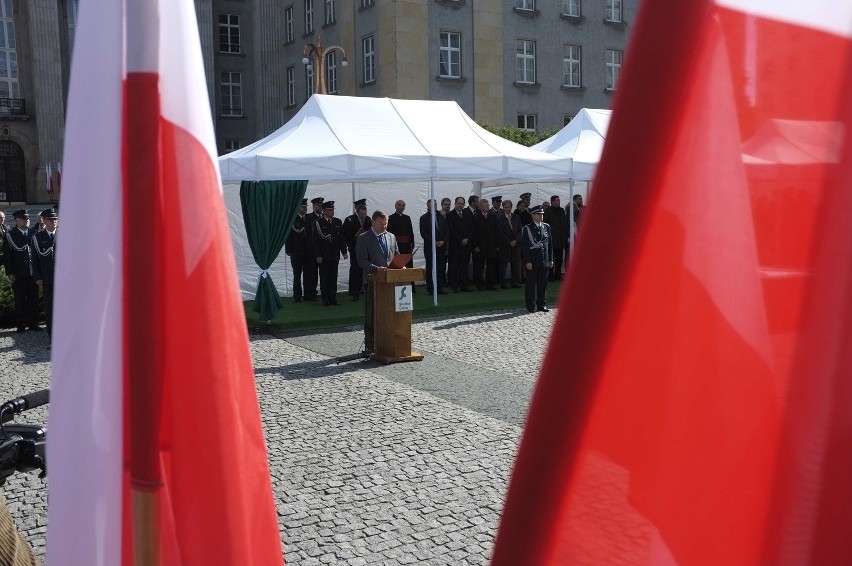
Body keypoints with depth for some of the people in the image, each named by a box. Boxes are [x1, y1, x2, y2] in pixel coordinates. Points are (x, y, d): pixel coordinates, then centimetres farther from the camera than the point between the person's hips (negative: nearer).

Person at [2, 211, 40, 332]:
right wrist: (10, 272, -9)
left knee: (33, 299, 7)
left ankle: (33, 323, 16)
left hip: (33, 272, 3)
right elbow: (7, 255, -3)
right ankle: (21, 325, 11)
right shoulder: (10, 235, 0)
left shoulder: (33, 233, 8)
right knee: (20, 300, 4)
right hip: (19, 274, -3)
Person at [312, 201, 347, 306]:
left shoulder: (338, 222, 9)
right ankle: (325, 299, 9)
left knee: (333, 278, 6)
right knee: (324, 278, 2)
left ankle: (333, 298, 12)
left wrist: (344, 252, 5)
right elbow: (315, 240, -6)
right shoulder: (317, 222, -4)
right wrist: (318, 256, -12)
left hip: (335, 255, 4)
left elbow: (341, 238, 12)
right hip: (323, 256, -4)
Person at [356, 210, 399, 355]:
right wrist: (376, 269, -24)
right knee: (371, 315, 1)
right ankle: (370, 346, 8)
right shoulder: (363, 239, -2)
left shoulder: (391, 237, 14)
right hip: (372, 282, -4)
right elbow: (362, 261, -10)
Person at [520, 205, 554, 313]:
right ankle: (531, 306, 6)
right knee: (531, 284, -1)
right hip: (532, 262, -4)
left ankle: (542, 304, 18)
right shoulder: (527, 229, -3)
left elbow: (549, 244, 14)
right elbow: (524, 246, -7)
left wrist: (550, 259, 9)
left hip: (544, 261, 5)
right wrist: (527, 261, -13)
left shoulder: (546, 227, 12)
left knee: (543, 284, 9)